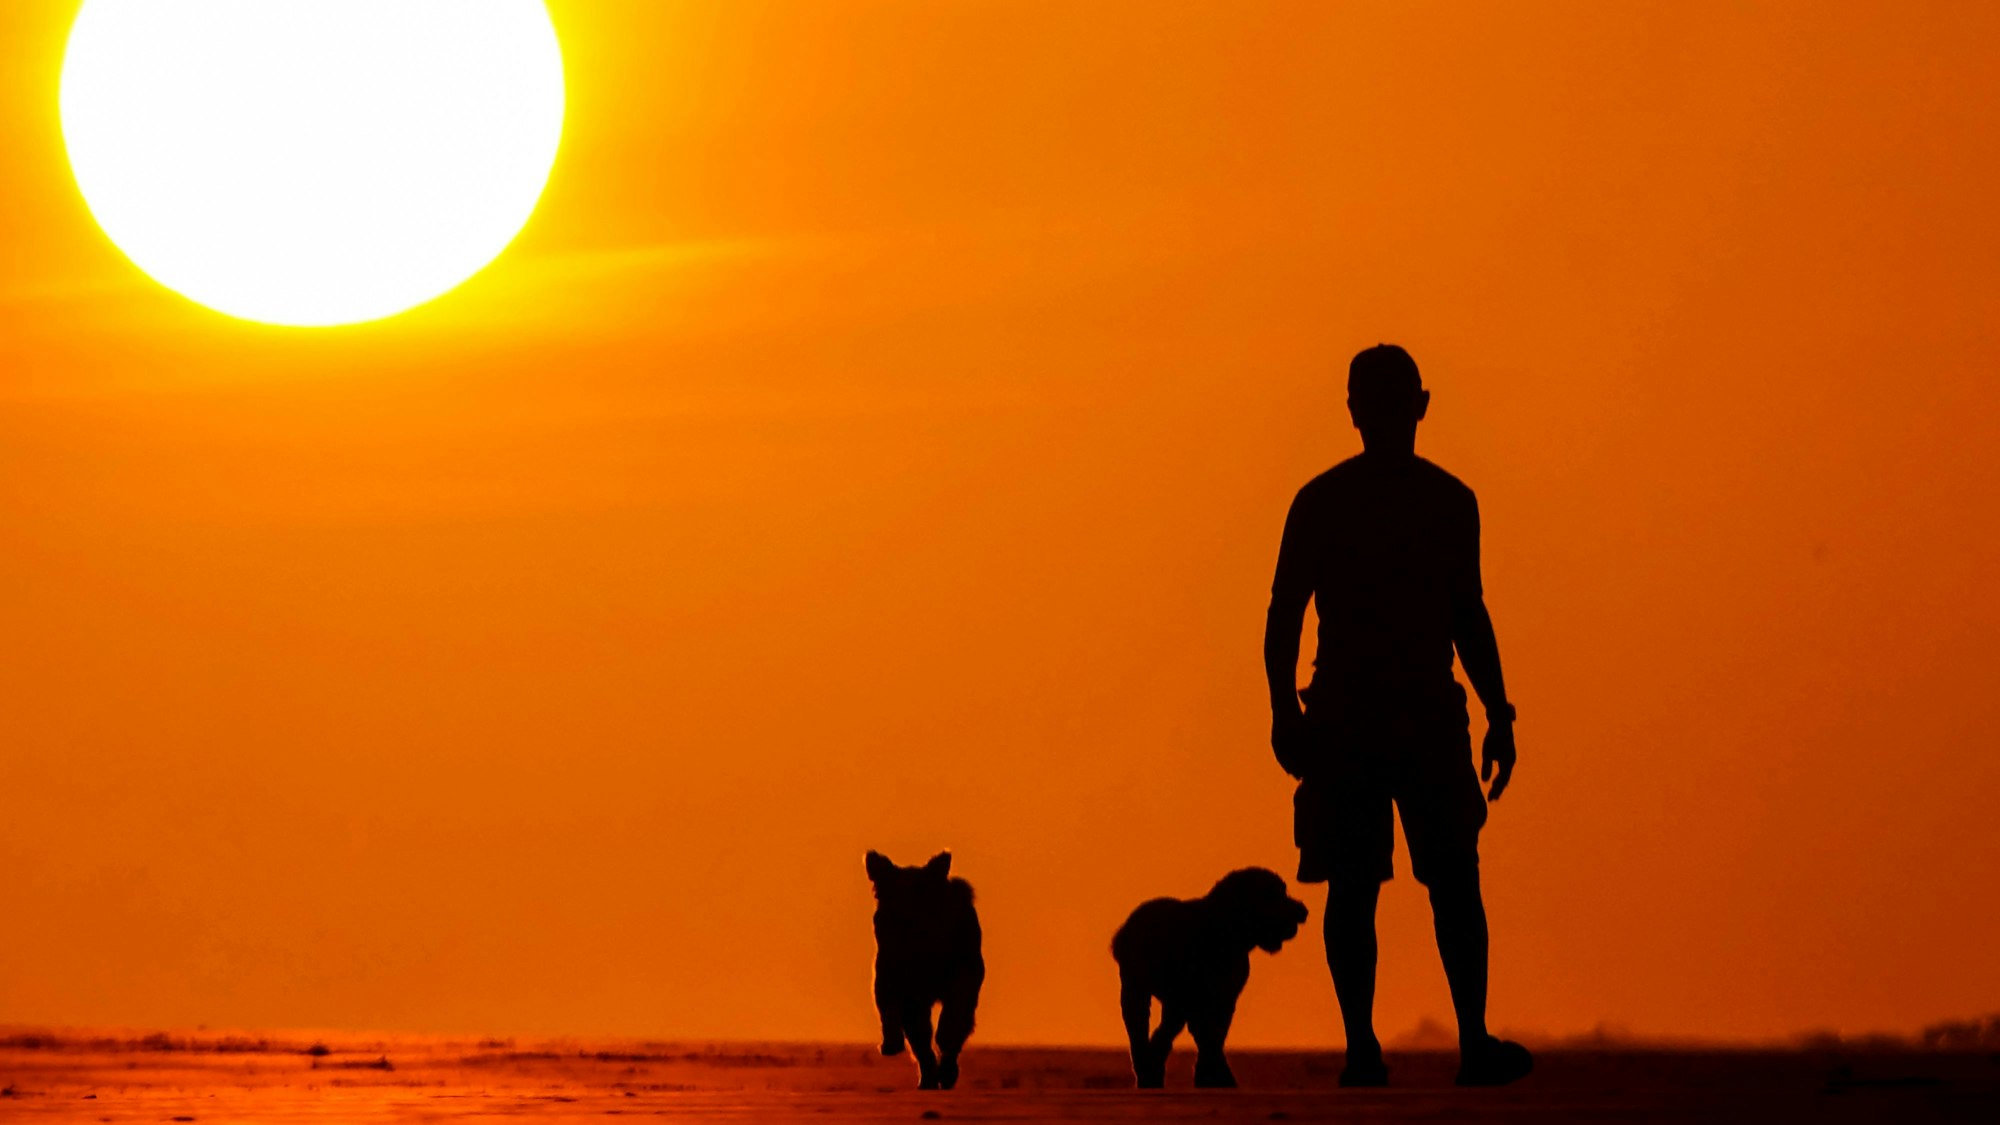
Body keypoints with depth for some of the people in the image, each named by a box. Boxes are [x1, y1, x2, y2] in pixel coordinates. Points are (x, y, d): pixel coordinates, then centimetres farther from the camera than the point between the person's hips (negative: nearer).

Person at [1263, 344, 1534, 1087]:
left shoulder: (1450, 503, 13)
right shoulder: (1319, 503, 4)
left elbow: (1468, 616, 18)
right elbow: (1284, 612, 2)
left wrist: (1498, 714, 11)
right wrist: (1285, 708, -10)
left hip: (1432, 719, 2)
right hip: (1343, 719, -2)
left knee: (1455, 880, -6)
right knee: (1351, 886, -3)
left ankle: (1474, 1042, -7)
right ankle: (1361, 1047, 0)